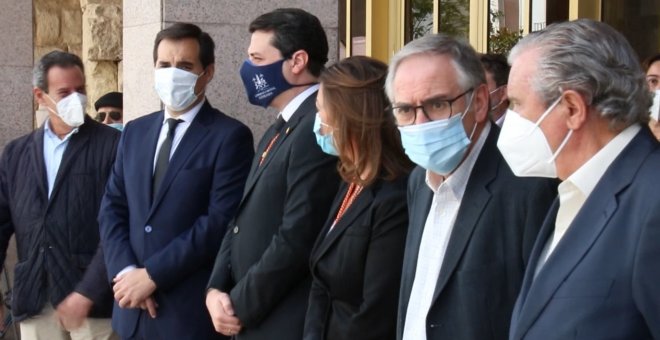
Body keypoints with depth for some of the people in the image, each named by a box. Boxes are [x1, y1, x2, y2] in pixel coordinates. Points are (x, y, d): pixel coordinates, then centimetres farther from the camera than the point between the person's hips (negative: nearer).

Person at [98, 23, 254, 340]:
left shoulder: (230, 136, -7)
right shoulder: (135, 132, 12)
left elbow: (220, 222, -14)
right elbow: (112, 209, 9)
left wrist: (152, 275, -15)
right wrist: (126, 271, -8)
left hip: (191, 310, -5)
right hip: (133, 306, 5)